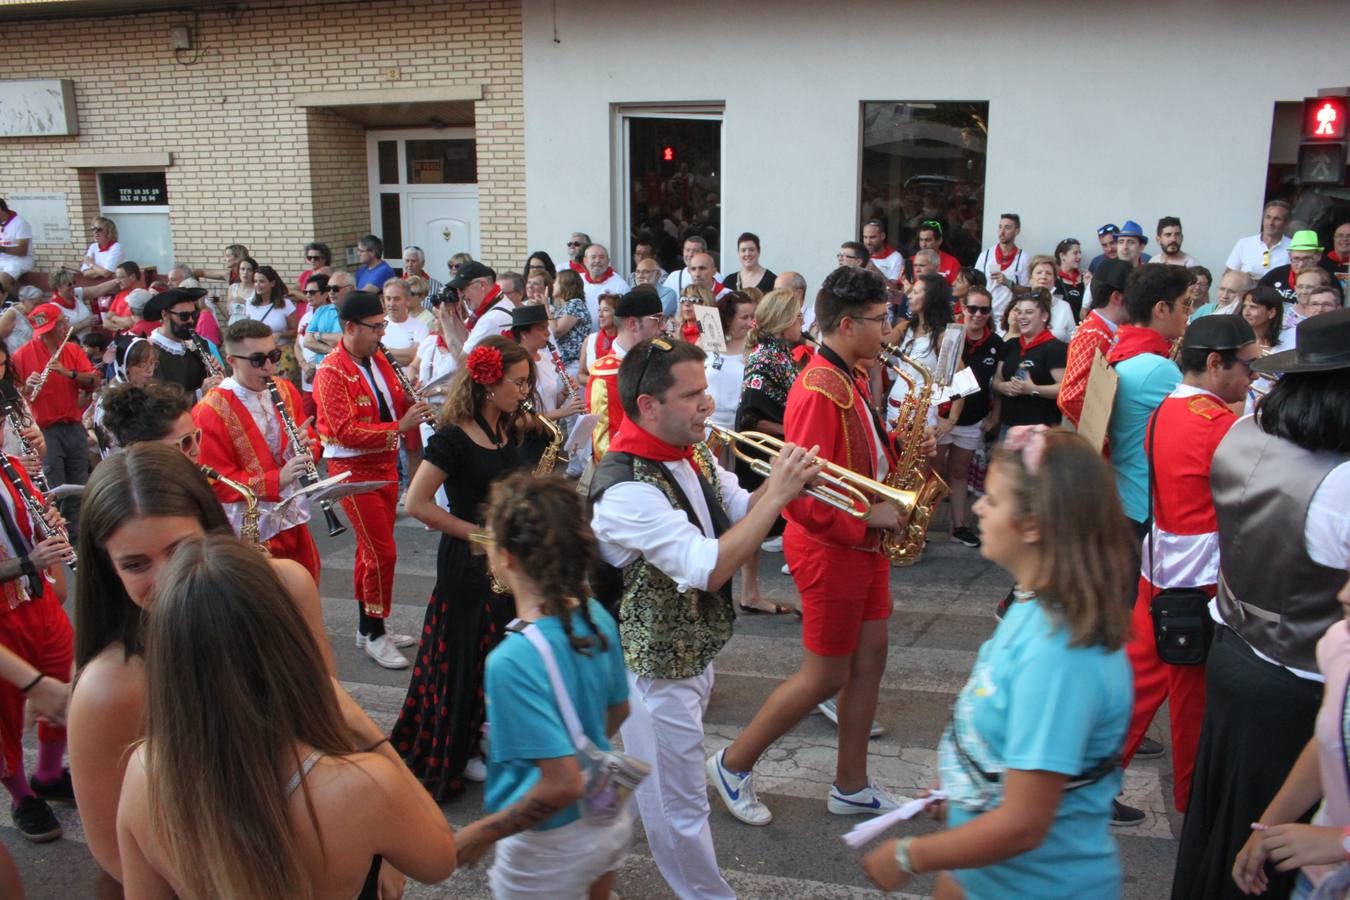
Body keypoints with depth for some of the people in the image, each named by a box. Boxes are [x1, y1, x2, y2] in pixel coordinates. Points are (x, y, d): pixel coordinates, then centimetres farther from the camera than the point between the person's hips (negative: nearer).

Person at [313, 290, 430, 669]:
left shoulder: (378, 360, 7)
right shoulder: (331, 372, -17)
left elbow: (394, 405, 17)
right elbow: (345, 432, -24)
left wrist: (412, 403, -6)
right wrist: (399, 426, -29)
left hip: (385, 464, 8)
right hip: (354, 470, -8)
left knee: (371, 550, 15)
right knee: (383, 552, -8)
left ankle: (368, 628, 26)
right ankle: (374, 634, 6)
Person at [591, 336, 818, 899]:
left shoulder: (695, 455, -1)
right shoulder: (626, 490, -30)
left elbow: (741, 513, 8)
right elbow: (709, 569, -35)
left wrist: (781, 484, -12)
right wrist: (777, 494, -29)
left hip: (695, 652, 9)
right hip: (656, 668, -9)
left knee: (665, 792, 28)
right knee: (681, 807, 10)